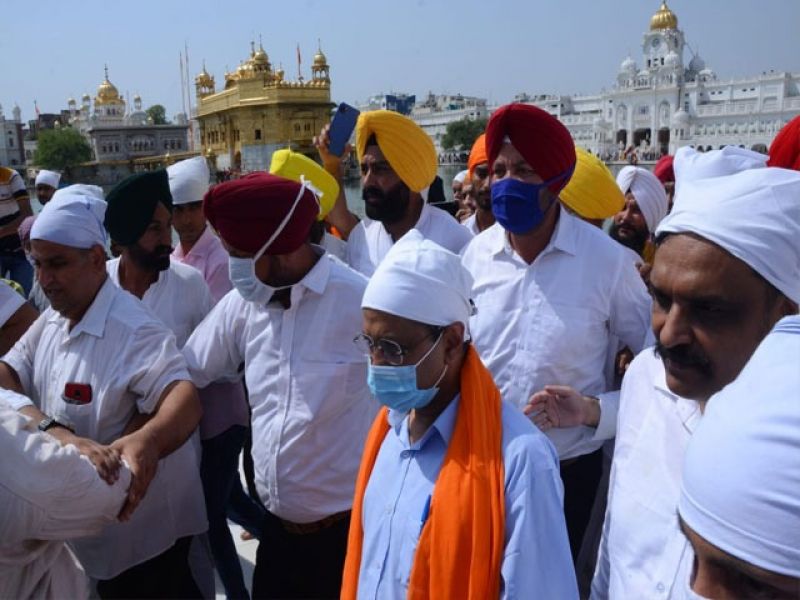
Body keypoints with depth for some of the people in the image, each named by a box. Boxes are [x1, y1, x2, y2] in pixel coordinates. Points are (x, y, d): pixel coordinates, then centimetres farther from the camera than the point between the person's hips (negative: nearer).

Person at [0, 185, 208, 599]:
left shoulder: (131, 330, -26)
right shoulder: (53, 317, 2)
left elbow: (185, 398, -38)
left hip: (141, 526, -7)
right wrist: (55, 432, -27)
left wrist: (147, 440, -60)